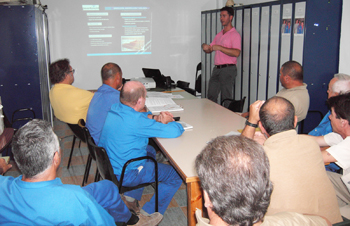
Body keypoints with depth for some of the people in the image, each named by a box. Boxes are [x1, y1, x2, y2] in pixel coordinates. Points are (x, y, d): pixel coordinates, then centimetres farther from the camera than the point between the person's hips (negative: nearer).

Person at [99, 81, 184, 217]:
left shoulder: (112, 109, -6)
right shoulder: (135, 121, -31)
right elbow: (176, 131, -29)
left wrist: (154, 117, 3)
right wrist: (168, 122, -6)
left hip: (108, 165, 9)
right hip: (125, 175, -8)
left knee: (150, 152, 30)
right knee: (177, 175, 2)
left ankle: (131, 196, 29)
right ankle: (148, 214, 11)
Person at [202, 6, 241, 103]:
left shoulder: (235, 34, -6)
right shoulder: (219, 34, 19)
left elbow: (236, 53, -21)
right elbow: (209, 49, 21)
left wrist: (219, 48, -21)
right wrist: (205, 47, -3)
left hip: (228, 69, -8)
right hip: (217, 69, 8)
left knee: (226, 98, -4)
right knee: (211, 97, 10)